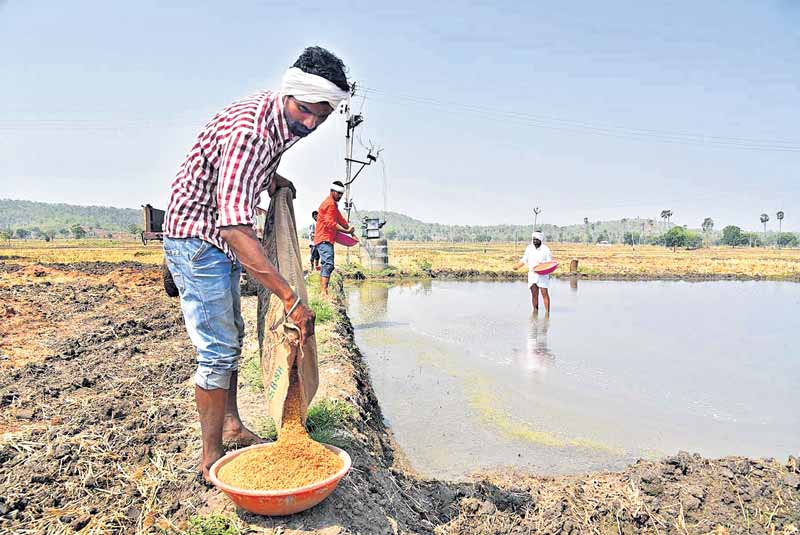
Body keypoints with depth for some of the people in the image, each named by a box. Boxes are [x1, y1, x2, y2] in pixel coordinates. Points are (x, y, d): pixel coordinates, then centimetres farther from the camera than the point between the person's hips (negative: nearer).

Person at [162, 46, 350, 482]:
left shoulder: (285, 118, -2)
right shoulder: (249, 131, -32)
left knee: (232, 336, 17)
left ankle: (231, 426, 32)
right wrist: (291, 299, -45)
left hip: (225, 241, 10)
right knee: (217, 351, -8)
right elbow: (235, 228, -42)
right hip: (196, 237, -10)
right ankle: (211, 457, 6)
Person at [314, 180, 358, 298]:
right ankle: (324, 292, -28)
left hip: (327, 239, 11)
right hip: (324, 239, -11)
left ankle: (321, 290, 18)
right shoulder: (329, 203, -11)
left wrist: (352, 232, 18)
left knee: (326, 265, 13)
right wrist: (346, 231, -21)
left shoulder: (333, 204, 23)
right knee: (328, 264, -20)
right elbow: (330, 223, -20)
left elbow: (341, 220, 25)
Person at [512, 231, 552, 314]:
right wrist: (517, 266, 0)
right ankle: (535, 310, 14)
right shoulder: (529, 248, 9)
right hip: (532, 274, 3)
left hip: (543, 274, -3)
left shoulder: (545, 249, -3)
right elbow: (524, 260, 15)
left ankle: (547, 311, 0)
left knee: (544, 293, -6)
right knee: (534, 293, 4)